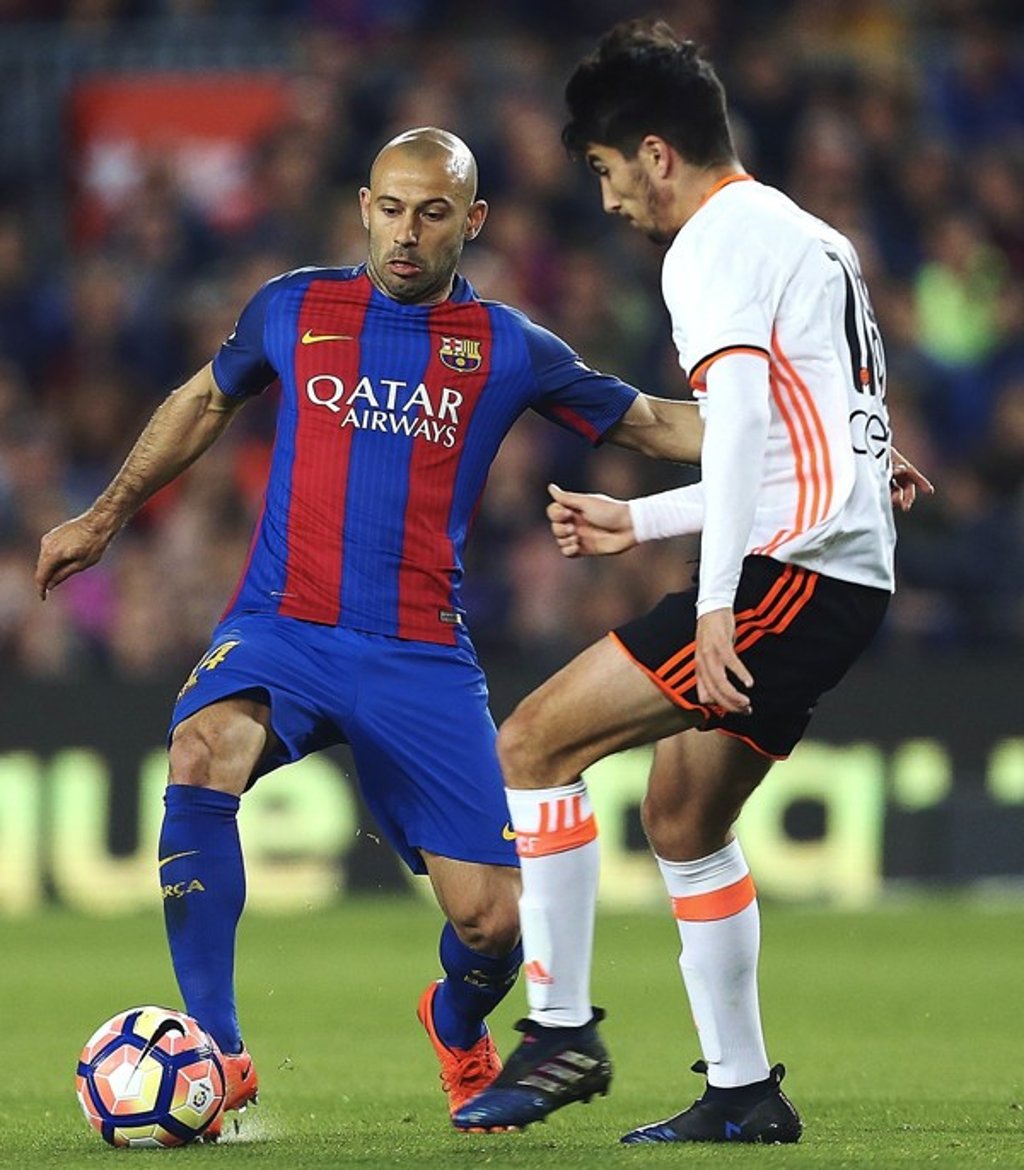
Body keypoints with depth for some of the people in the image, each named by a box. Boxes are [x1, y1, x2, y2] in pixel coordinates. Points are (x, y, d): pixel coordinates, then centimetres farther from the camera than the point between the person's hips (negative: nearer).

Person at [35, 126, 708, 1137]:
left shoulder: (509, 350, 6)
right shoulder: (292, 310, 7)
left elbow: (653, 424, 14)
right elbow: (205, 401, 24)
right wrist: (105, 516, 27)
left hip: (421, 656, 0)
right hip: (281, 628, 0)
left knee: (492, 921, -5)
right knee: (202, 758, -34)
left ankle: (457, 1032, 35)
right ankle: (217, 1056, -27)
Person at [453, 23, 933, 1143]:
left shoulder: (717, 243, -8)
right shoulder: (808, 239, 23)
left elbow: (743, 418, -20)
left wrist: (717, 606, -25)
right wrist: (635, 522, 33)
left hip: (786, 575, -10)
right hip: (844, 575, 10)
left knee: (532, 743, -8)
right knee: (679, 818, 19)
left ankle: (562, 1030, -8)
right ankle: (744, 1092, 20)